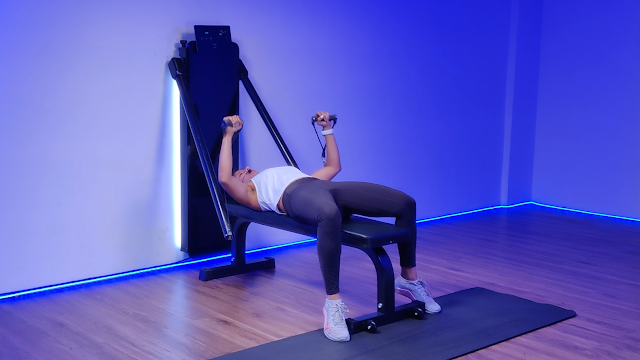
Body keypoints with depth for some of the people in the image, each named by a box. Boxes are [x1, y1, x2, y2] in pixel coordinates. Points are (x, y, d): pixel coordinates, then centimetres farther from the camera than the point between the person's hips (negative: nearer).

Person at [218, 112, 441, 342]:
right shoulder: (250, 193, 27)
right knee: (329, 215, -47)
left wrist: (327, 129, 47)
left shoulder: (294, 173, 45)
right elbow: (224, 178, 7)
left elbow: (333, 167, 46)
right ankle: (333, 303, -38)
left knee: (406, 203, -11)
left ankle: (409, 279, 6)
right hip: (297, 195, -6)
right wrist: (229, 135, 11)